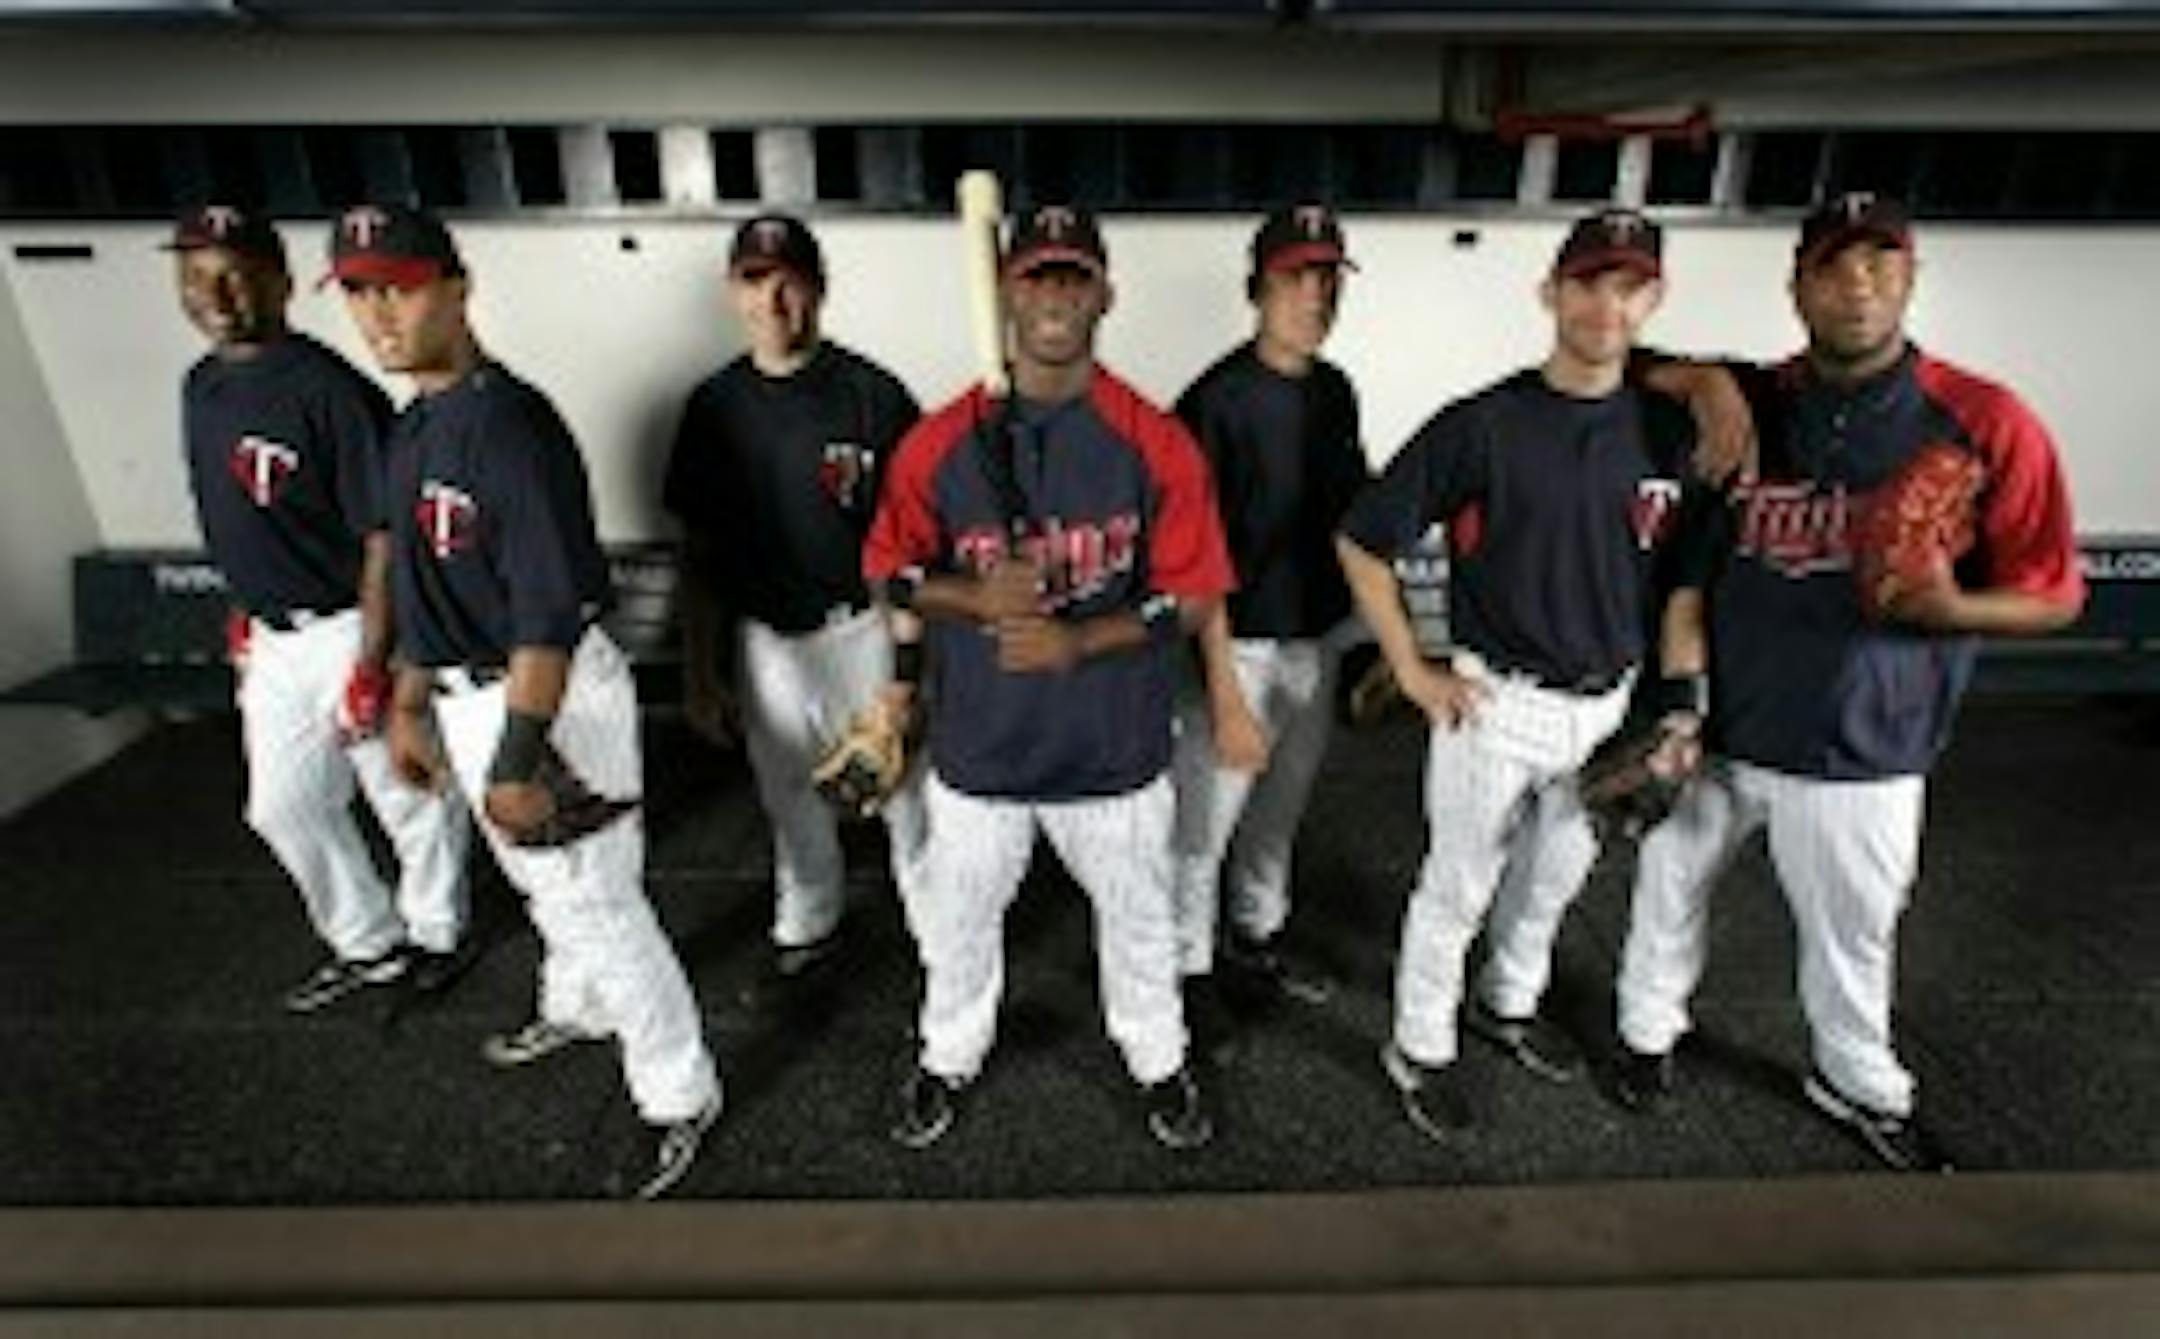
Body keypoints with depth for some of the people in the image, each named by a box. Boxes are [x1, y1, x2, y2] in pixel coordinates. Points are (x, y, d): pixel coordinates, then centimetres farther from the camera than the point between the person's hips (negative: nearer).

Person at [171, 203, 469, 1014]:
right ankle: (370, 945, 33)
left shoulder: (329, 389, -17)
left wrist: (369, 666, -19)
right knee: (282, 808, 16)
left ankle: (433, 934, 30)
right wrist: (245, 613, 19)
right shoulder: (201, 387, 8)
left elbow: (383, 534, -19)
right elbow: (228, 520, 19)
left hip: (349, 631, -8)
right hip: (270, 641, 8)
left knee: (409, 798, 6)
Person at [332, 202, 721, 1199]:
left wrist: (518, 759, -25)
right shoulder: (411, 430, 10)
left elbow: (550, 611, -25)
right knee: (542, 883, 27)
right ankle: (580, 1008, 52)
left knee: (595, 900, 1)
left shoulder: (509, 424, -20)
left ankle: (680, 1098, 19)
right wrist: (410, 705, 20)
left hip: (551, 696, -9)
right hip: (468, 697, 9)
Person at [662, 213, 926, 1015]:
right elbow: (701, 548, 8)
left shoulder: (871, 393, -9)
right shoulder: (715, 405, 3)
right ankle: (807, 935, 41)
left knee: (901, 788, 7)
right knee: (790, 802, 20)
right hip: (763, 641, 4)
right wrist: (700, 667, 8)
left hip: (861, 632, -4)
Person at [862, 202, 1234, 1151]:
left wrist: (1079, 641, -23)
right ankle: (950, 1057, 49)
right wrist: (976, 597, -20)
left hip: (1116, 742, -1)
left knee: (1138, 915, 19)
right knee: (956, 919, 20)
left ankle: (1158, 1061, 47)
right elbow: (890, 571, 1)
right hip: (978, 740, 1)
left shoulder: (1156, 442, -9)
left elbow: (1192, 595, -8)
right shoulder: (942, 440, -6)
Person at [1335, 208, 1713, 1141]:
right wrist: (1412, 672, -10)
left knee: (1557, 877, 23)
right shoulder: (1482, 425, -13)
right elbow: (1362, 543, -10)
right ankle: (1420, 1050, 30)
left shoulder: (1669, 433, 1)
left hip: (1607, 706, 5)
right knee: (1458, 888, 8)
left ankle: (1509, 1004, 49)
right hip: (1495, 704, -5)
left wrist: (1679, 710, 3)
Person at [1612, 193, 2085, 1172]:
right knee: (1670, 886, 17)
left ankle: (1860, 1087, 45)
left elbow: (2054, 596, -4)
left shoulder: (1986, 425, -9)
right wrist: (1708, 384, -15)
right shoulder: (1753, 402, -2)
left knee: (1852, 940, 16)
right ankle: (1649, 1029, 44)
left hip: (1858, 752, -1)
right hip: (1713, 725, 2)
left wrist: (1950, 607, -26)